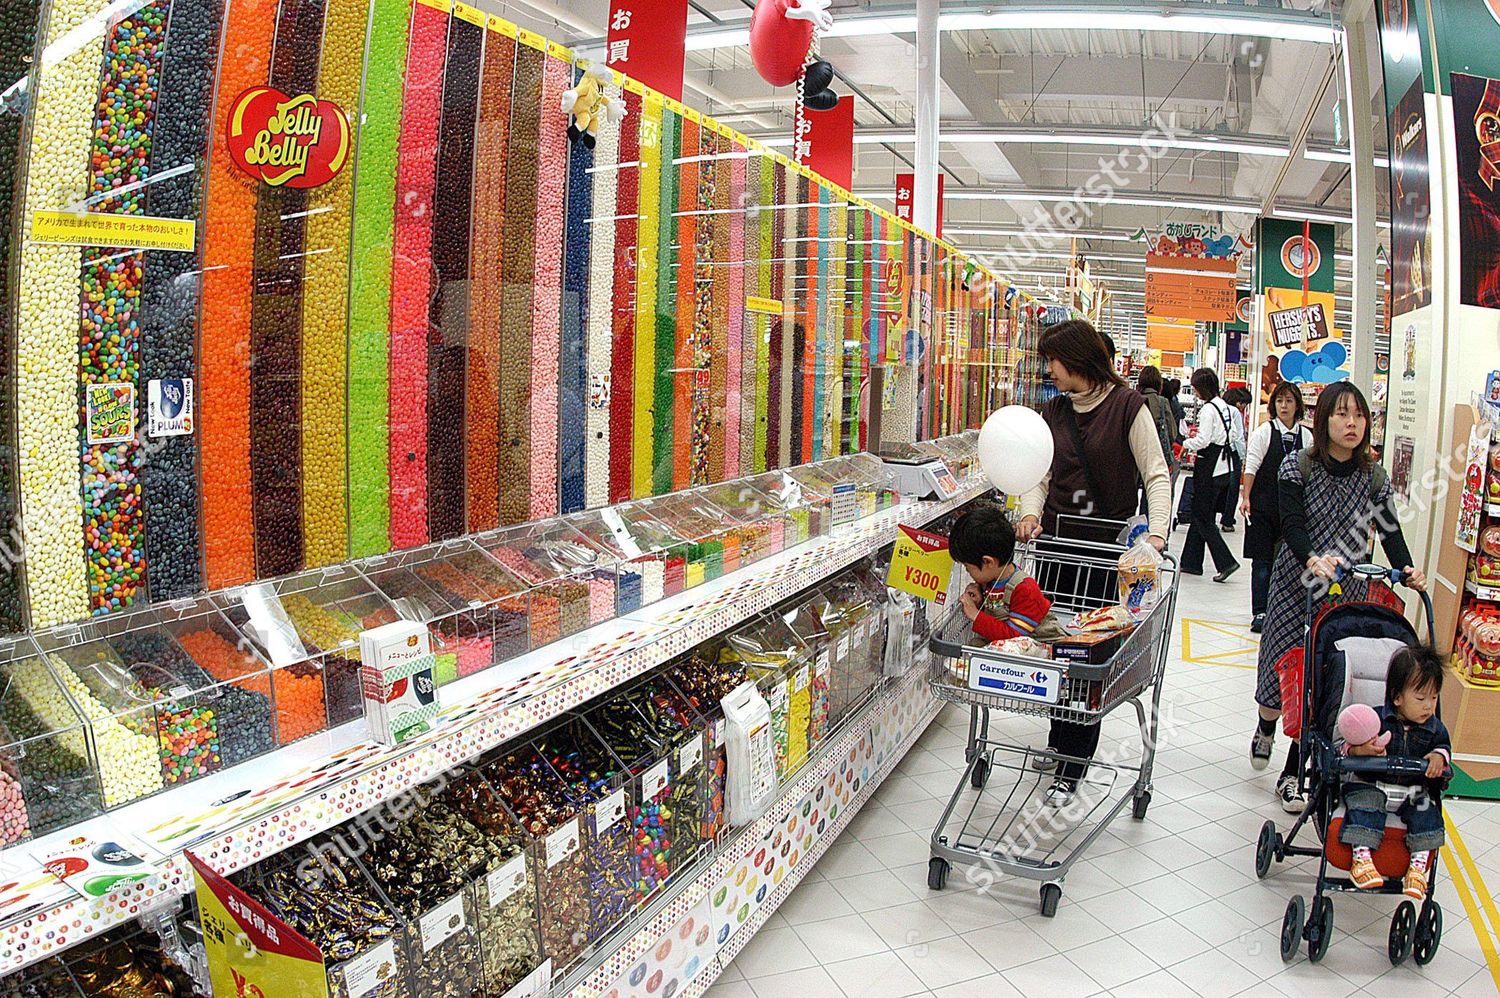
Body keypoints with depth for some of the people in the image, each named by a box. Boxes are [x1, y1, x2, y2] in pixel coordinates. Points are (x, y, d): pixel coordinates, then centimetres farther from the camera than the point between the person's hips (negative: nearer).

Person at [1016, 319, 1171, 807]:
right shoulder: (1054, 411, 10)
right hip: (1057, 540, 5)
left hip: (1107, 546, -5)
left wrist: (1156, 532, -21)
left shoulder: (1127, 407, -5)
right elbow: (1040, 475, 7)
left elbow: (1157, 475, -7)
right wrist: (1031, 513, -13)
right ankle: (1066, 742, 25)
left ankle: (1070, 768, 3)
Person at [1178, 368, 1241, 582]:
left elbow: (1203, 441, -21)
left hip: (1209, 470, -9)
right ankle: (1191, 562, 19)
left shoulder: (1208, 409, -16)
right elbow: (1232, 435, 18)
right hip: (1223, 467, 9)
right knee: (1200, 515, 14)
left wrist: (1186, 443, -3)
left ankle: (1226, 562, -5)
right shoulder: (1225, 406, 11)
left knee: (1203, 518, -2)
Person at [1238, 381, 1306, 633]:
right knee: (1262, 560, 0)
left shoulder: (1306, 436, 6)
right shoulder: (1264, 431, -2)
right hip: (1263, 506, -3)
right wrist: (1245, 497, -11)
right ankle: (1259, 613, 4)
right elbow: (1251, 466, -4)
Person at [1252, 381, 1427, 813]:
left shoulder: (1374, 476, 3)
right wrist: (1312, 559, -34)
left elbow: (1391, 531, -3)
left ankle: (1292, 775, 11)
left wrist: (1407, 571, -22)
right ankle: (1266, 727, 40)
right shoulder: (1297, 466, -6)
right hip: (1296, 583, -2)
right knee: (1284, 667, 3)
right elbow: (1292, 525, -16)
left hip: (1347, 592, 2)